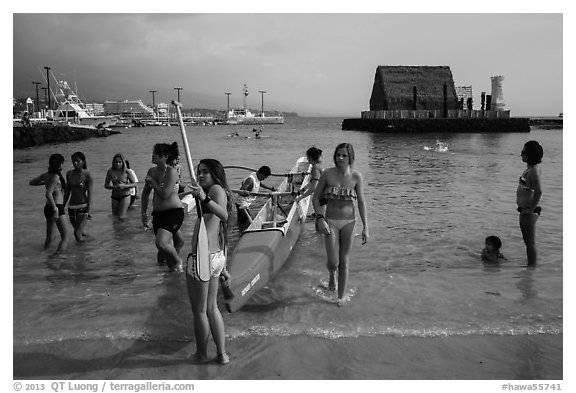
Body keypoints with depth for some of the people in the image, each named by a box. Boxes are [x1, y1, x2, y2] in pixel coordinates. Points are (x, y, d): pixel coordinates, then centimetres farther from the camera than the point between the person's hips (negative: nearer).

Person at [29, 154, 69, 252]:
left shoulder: (45, 175, 8)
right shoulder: (56, 177, -15)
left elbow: (31, 182, 22)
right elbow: (48, 194, -24)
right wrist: (55, 209, -22)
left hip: (47, 208, 9)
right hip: (56, 207, -9)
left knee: (49, 237, 18)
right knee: (65, 237, -5)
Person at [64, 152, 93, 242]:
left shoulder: (87, 175, -9)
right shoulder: (69, 174, 5)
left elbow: (89, 193, -10)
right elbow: (67, 192, 13)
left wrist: (88, 211, -14)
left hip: (83, 206, -5)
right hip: (71, 206, 5)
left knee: (77, 232, -13)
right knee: (78, 230, 13)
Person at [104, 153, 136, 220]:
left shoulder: (126, 171, -11)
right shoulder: (110, 171, -5)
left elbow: (134, 184, -8)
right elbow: (106, 185, 1)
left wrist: (124, 186, -20)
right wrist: (114, 187, -17)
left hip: (125, 196, -3)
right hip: (115, 197, 3)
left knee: (121, 217, -9)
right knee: (115, 214, 14)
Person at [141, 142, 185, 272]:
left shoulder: (171, 172, -14)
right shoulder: (152, 171, 8)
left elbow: (164, 194, -23)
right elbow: (145, 193, 18)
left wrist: (152, 181, -10)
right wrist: (143, 213, 14)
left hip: (173, 212, -8)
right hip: (157, 213, 8)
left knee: (161, 243, -25)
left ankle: (178, 262, 2)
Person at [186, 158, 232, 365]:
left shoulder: (216, 189, -9)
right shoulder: (221, 193, 19)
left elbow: (223, 214, -30)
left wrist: (205, 199, -45)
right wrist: (222, 267, 26)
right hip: (216, 257, 10)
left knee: (199, 311, 9)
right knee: (211, 308, 21)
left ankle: (202, 354, 25)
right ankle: (222, 354, 29)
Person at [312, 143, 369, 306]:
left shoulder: (356, 176, -6)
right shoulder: (327, 174, -8)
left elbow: (361, 203, -2)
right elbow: (315, 198, -1)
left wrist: (365, 227, -5)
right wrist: (320, 219, -13)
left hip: (349, 222, 1)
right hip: (331, 222, 0)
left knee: (344, 262, 8)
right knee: (333, 262, -5)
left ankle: (342, 295, 25)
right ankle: (332, 275, 33)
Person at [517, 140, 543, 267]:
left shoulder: (533, 170, -19)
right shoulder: (530, 167, 10)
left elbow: (538, 191, -27)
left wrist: (531, 209, -21)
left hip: (529, 211, -10)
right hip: (525, 210, 10)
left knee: (530, 242, 1)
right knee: (528, 241, 19)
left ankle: (532, 267, 11)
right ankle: (531, 266, 29)